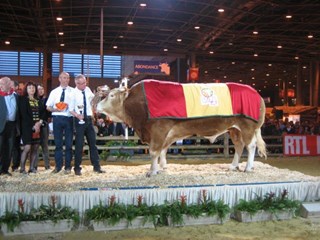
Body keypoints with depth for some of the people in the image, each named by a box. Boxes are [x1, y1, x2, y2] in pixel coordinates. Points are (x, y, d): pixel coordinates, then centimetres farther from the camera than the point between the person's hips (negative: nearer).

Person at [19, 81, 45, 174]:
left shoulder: (38, 101, 17)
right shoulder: (23, 100, 0)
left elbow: (42, 112, 13)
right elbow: (24, 114, -8)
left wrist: (40, 122, -6)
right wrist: (33, 125, -13)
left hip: (38, 126, 5)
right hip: (27, 127, -5)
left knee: (35, 148, 3)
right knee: (27, 147, -12)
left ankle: (32, 167, 9)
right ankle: (22, 168, -4)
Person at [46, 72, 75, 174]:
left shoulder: (73, 91, 4)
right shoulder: (54, 92, 8)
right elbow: (48, 107, 9)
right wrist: (55, 109, -10)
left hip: (69, 118, -1)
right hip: (57, 118, 1)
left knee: (69, 143, 4)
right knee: (58, 143, 6)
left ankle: (68, 166, 14)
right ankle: (58, 165, 17)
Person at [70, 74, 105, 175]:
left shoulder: (88, 90, 4)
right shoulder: (73, 93, -11)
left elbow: (93, 98, 23)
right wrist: (77, 115, -26)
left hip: (89, 119, 5)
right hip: (79, 120, -5)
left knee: (92, 143, 8)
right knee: (79, 144, -1)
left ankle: (96, 167, 15)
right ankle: (77, 168, 11)